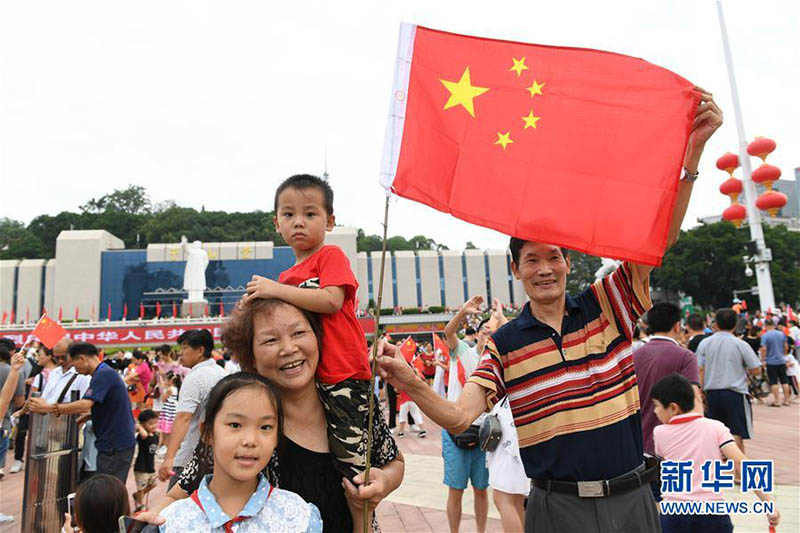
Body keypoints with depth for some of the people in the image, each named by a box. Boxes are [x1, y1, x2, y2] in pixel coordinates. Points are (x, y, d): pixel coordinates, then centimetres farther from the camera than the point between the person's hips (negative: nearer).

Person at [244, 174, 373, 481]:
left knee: (348, 459, -5)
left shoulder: (331, 256, -3)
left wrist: (277, 289, -16)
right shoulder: (287, 277, 20)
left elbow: (331, 301, -20)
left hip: (342, 379, -8)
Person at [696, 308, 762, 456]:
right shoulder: (740, 344, -6)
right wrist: (743, 371, 16)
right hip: (735, 393, -3)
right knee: (737, 434, 5)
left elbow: (700, 371, -3)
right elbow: (756, 370, -4)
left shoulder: (705, 343, 0)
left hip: (712, 393, 3)